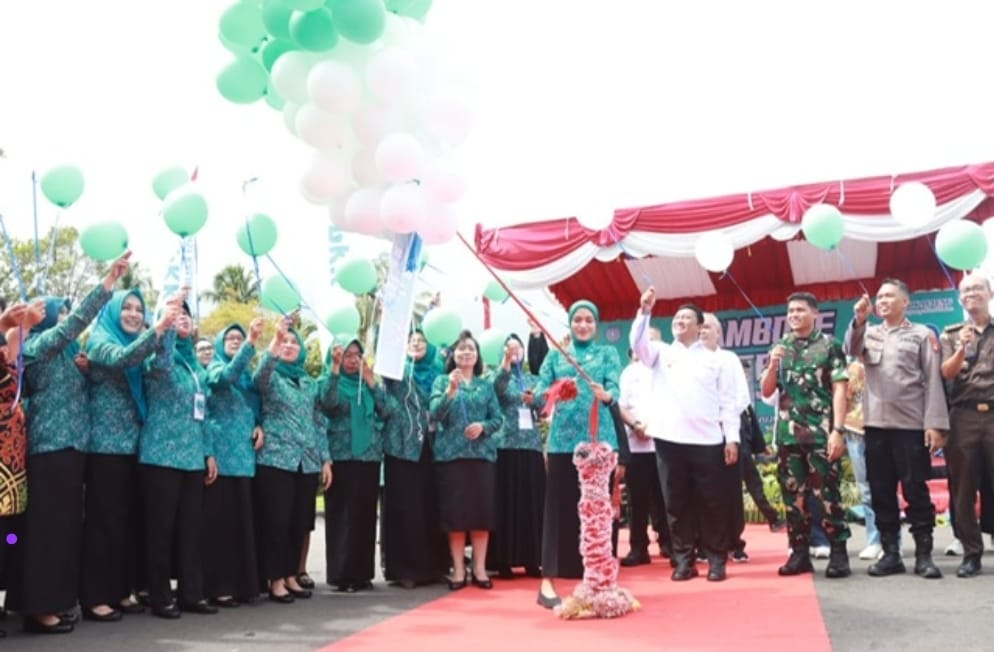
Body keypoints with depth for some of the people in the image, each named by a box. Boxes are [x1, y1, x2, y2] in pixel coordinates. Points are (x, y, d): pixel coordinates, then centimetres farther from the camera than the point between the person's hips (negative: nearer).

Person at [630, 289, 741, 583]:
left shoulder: (715, 359, 12)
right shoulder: (661, 352, 15)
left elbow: (729, 401, 7)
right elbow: (638, 343, -4)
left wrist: (732, 438, -2)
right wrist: (644, 311, -16)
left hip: (707, 440, -1)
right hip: (669, 438, 1)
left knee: (713, 502, 1)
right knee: (676, 503, 4)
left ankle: (716, 560, 10)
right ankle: (683, 561, 11)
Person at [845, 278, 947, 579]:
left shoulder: (922, 334, 5)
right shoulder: (869, 333, 15)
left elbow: (933, 381, -1)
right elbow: (851, 351, -6)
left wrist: (935, 424, -9)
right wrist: (859, 320, -19)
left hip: (911, 425, -3)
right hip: (876, 424, 3)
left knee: (916, 491, -1)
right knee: (881, 492, 5)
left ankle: (923, 555, 5)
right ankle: (891, 553, 13)